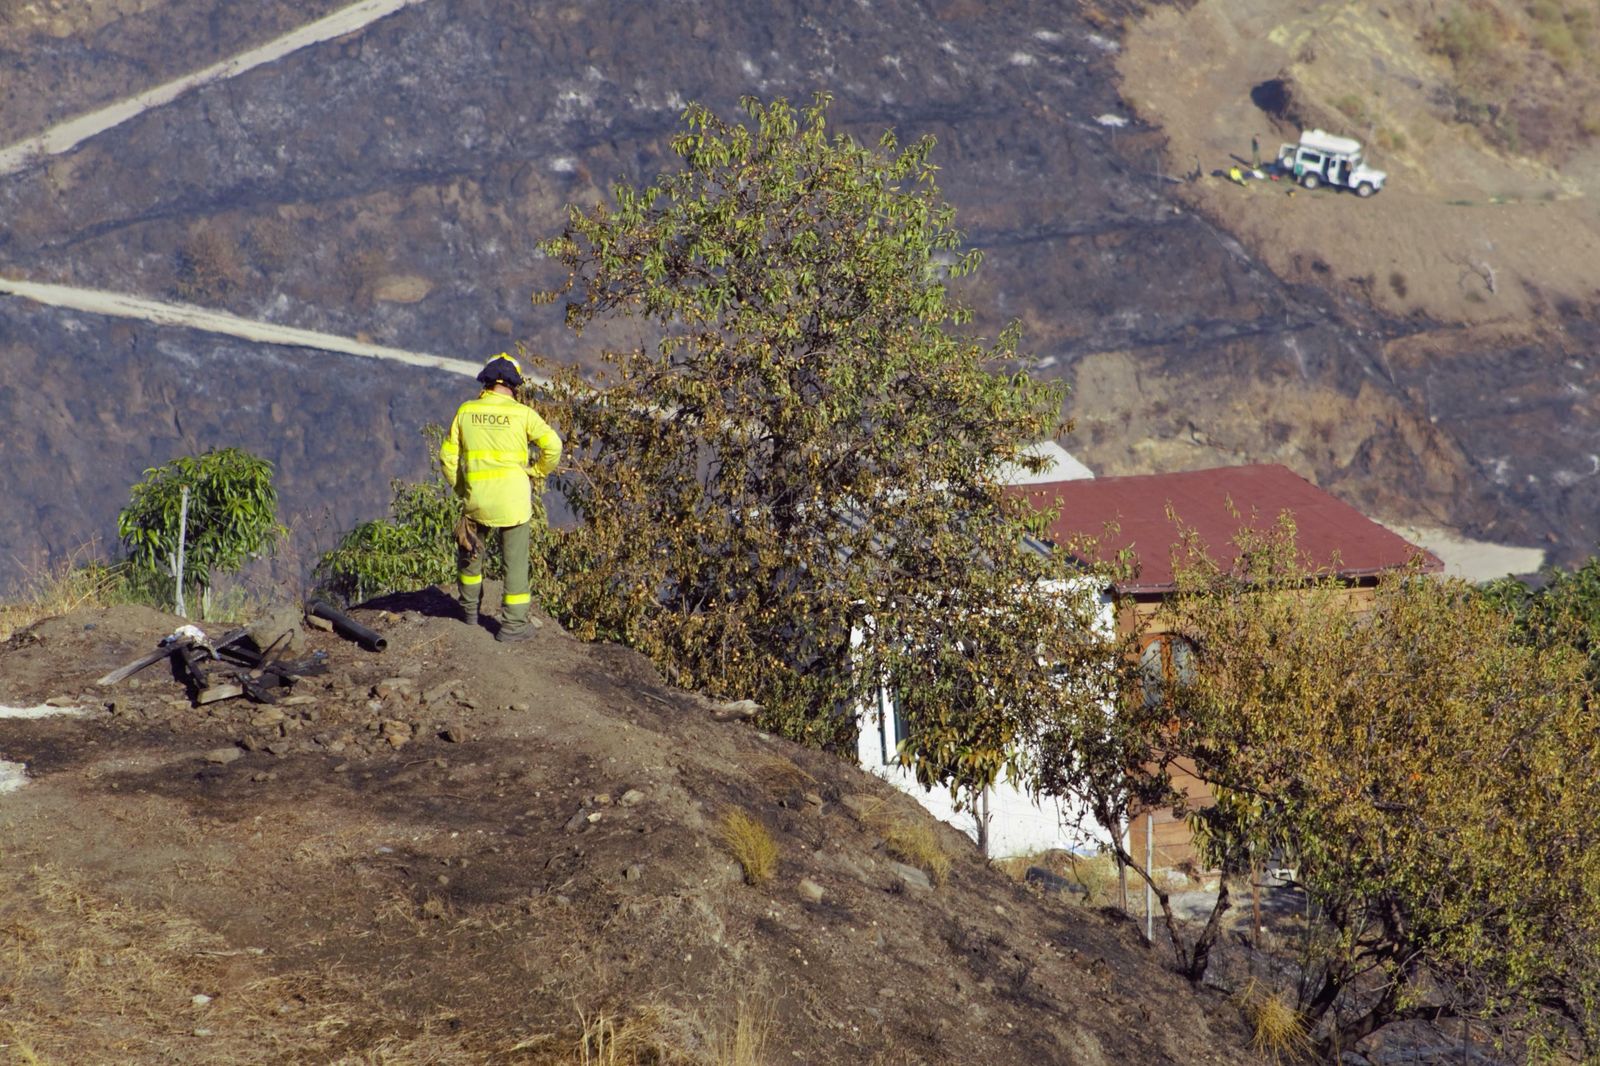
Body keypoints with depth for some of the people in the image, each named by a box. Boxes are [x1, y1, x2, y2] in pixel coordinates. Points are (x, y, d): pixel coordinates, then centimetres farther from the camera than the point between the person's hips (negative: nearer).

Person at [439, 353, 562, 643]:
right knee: (515, 560, 5)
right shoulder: (521, 413, -5)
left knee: (470, 553, 24)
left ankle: (470, 610, 36)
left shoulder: (466, 411, 3)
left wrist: (460, 488, 16)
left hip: (477, 498, 3)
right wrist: (538, 474, 4)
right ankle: (514, 623, 5)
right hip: (513, 497, -2)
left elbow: (448, 456, 7)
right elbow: (552, 445, -11)